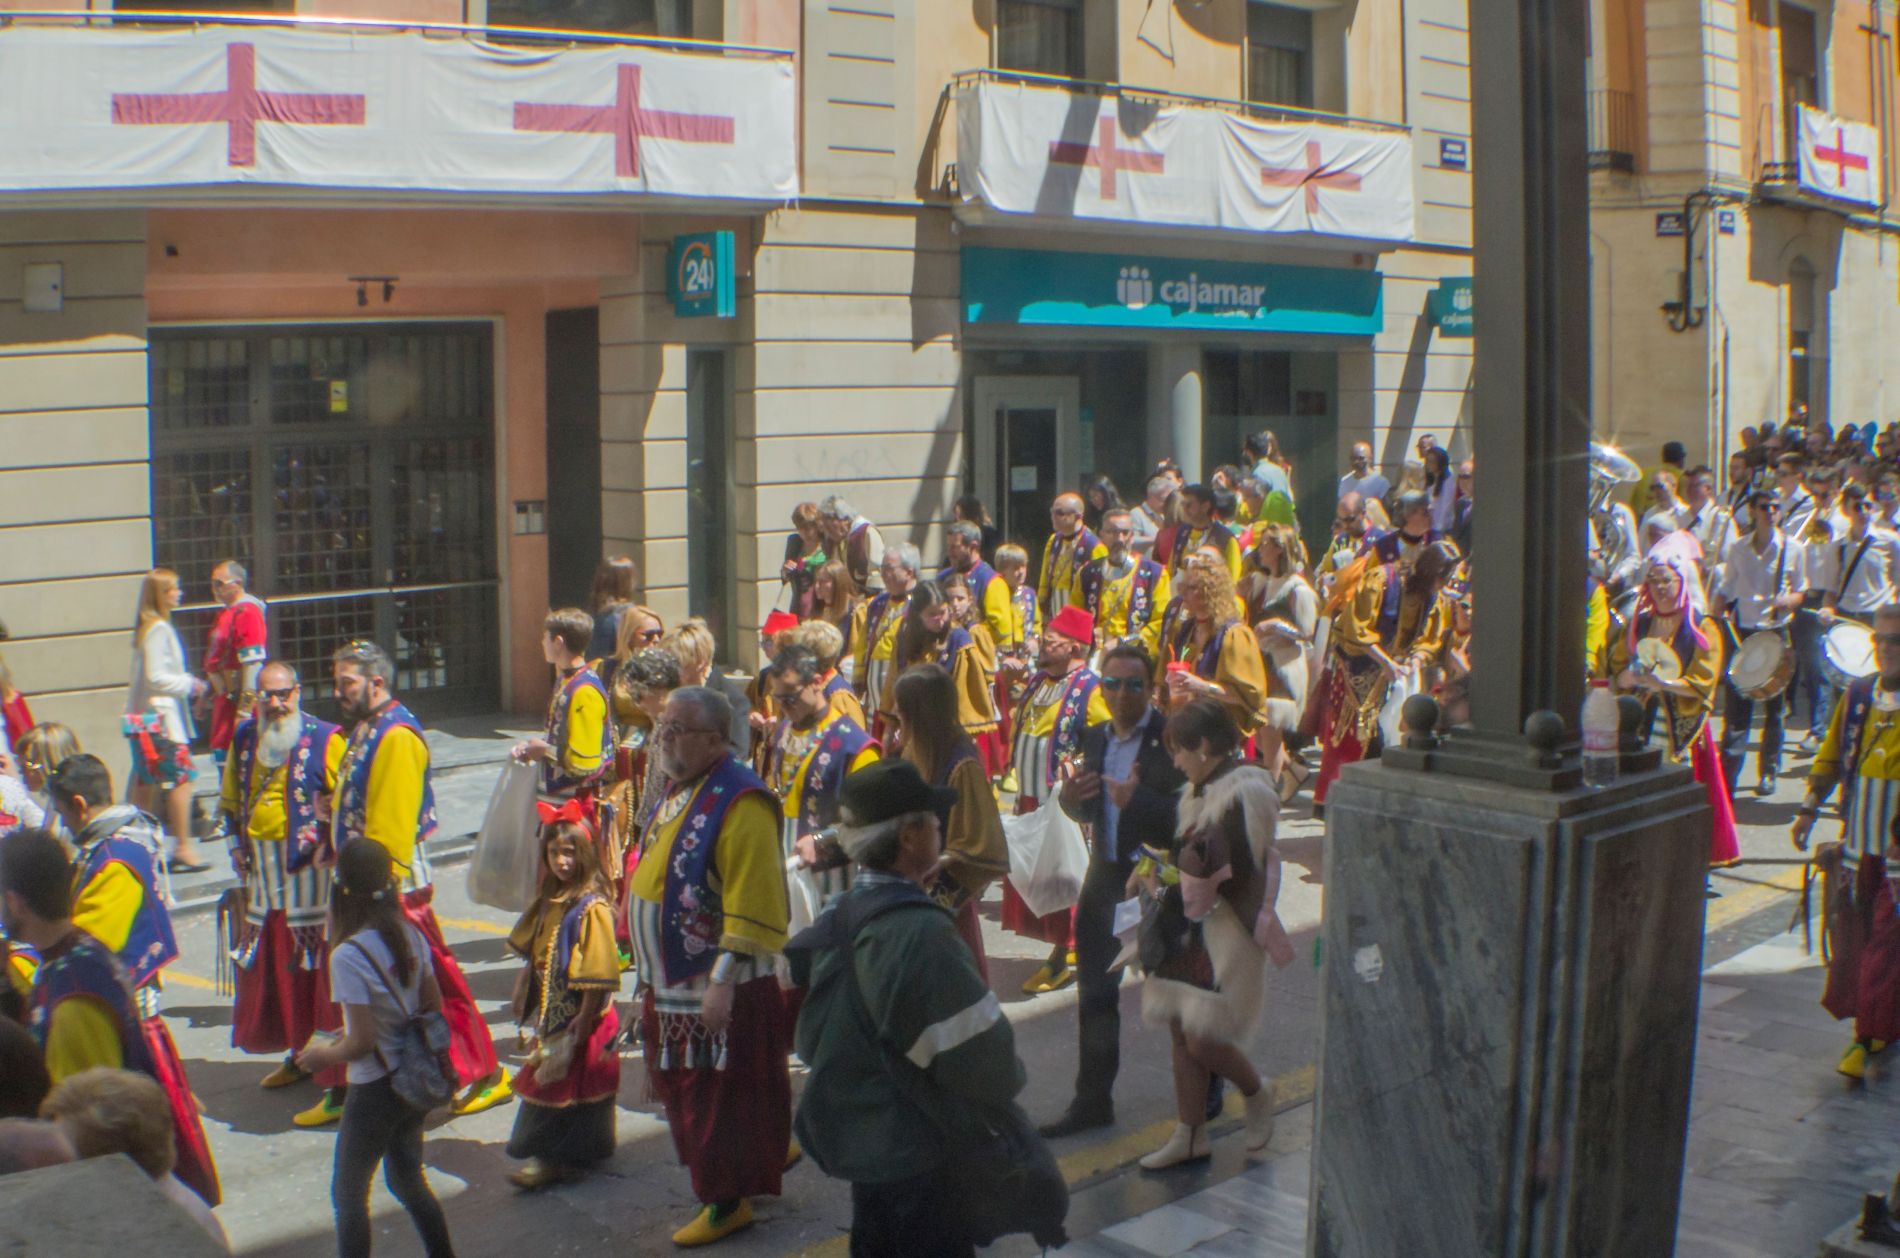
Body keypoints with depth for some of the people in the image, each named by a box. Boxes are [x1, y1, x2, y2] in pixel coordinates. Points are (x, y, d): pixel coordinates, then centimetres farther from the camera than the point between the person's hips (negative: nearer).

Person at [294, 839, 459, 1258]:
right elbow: (434, 1007, 5)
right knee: (409, 1182, 24)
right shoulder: (411, 934, -4)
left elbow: (362, 1041, -22)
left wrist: (323, 1055, -4)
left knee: (348, 1194, 12)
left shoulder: (348, 956, -24)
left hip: (374, 1092, -7)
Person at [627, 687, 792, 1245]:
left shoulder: (740, 803, -21)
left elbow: (751, 906, -24)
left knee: (720, 1097, 2)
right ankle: (718, 1186, 35)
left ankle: (728, 1200, 17)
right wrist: (652, 978, 20)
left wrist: (723, 980, -26)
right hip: (670, 985, 9)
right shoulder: (680, 791, 8)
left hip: (718, 989, -9)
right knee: (681, 1088, 18)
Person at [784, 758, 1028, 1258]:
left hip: (857, 1136, 9)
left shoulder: (837, 921, 2)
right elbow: (981, 1050, -22)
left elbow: (814, 1037, 11)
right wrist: (1006, 1086, -2)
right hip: (916, 1154, -8)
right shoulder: (919, 932, -25)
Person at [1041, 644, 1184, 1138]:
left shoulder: (1172, 737, -16)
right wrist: (1070, 797, -8)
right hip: (1106, 877, 6)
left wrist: (1137, 800, -37)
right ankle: (1092, 1101, 22)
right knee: (1095, 993, 11)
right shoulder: (1096, 737, 6)